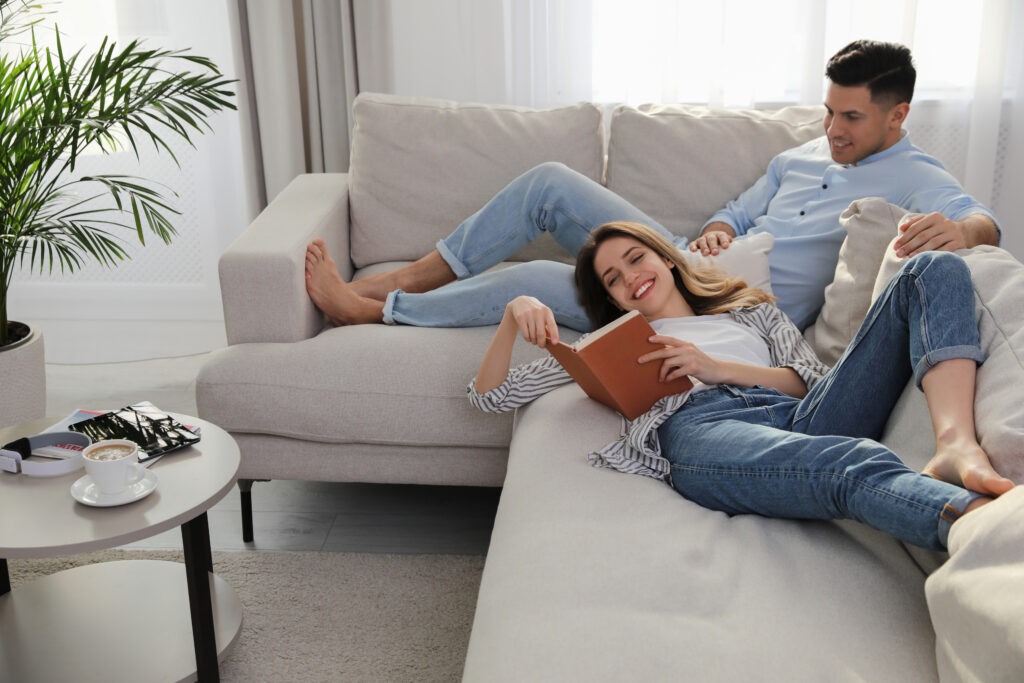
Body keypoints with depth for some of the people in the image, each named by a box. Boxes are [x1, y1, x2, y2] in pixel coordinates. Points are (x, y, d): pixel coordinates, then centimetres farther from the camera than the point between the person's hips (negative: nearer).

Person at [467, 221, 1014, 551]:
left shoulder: (751, 310, 39)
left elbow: (814, 381, 20)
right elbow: (488, 396, 31)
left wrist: (718, 367, 4)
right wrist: (515, 314, 12)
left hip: (798, 417, 4)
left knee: (936, 271, -13)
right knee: (856, 465, -41)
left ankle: (957, 450, -40)